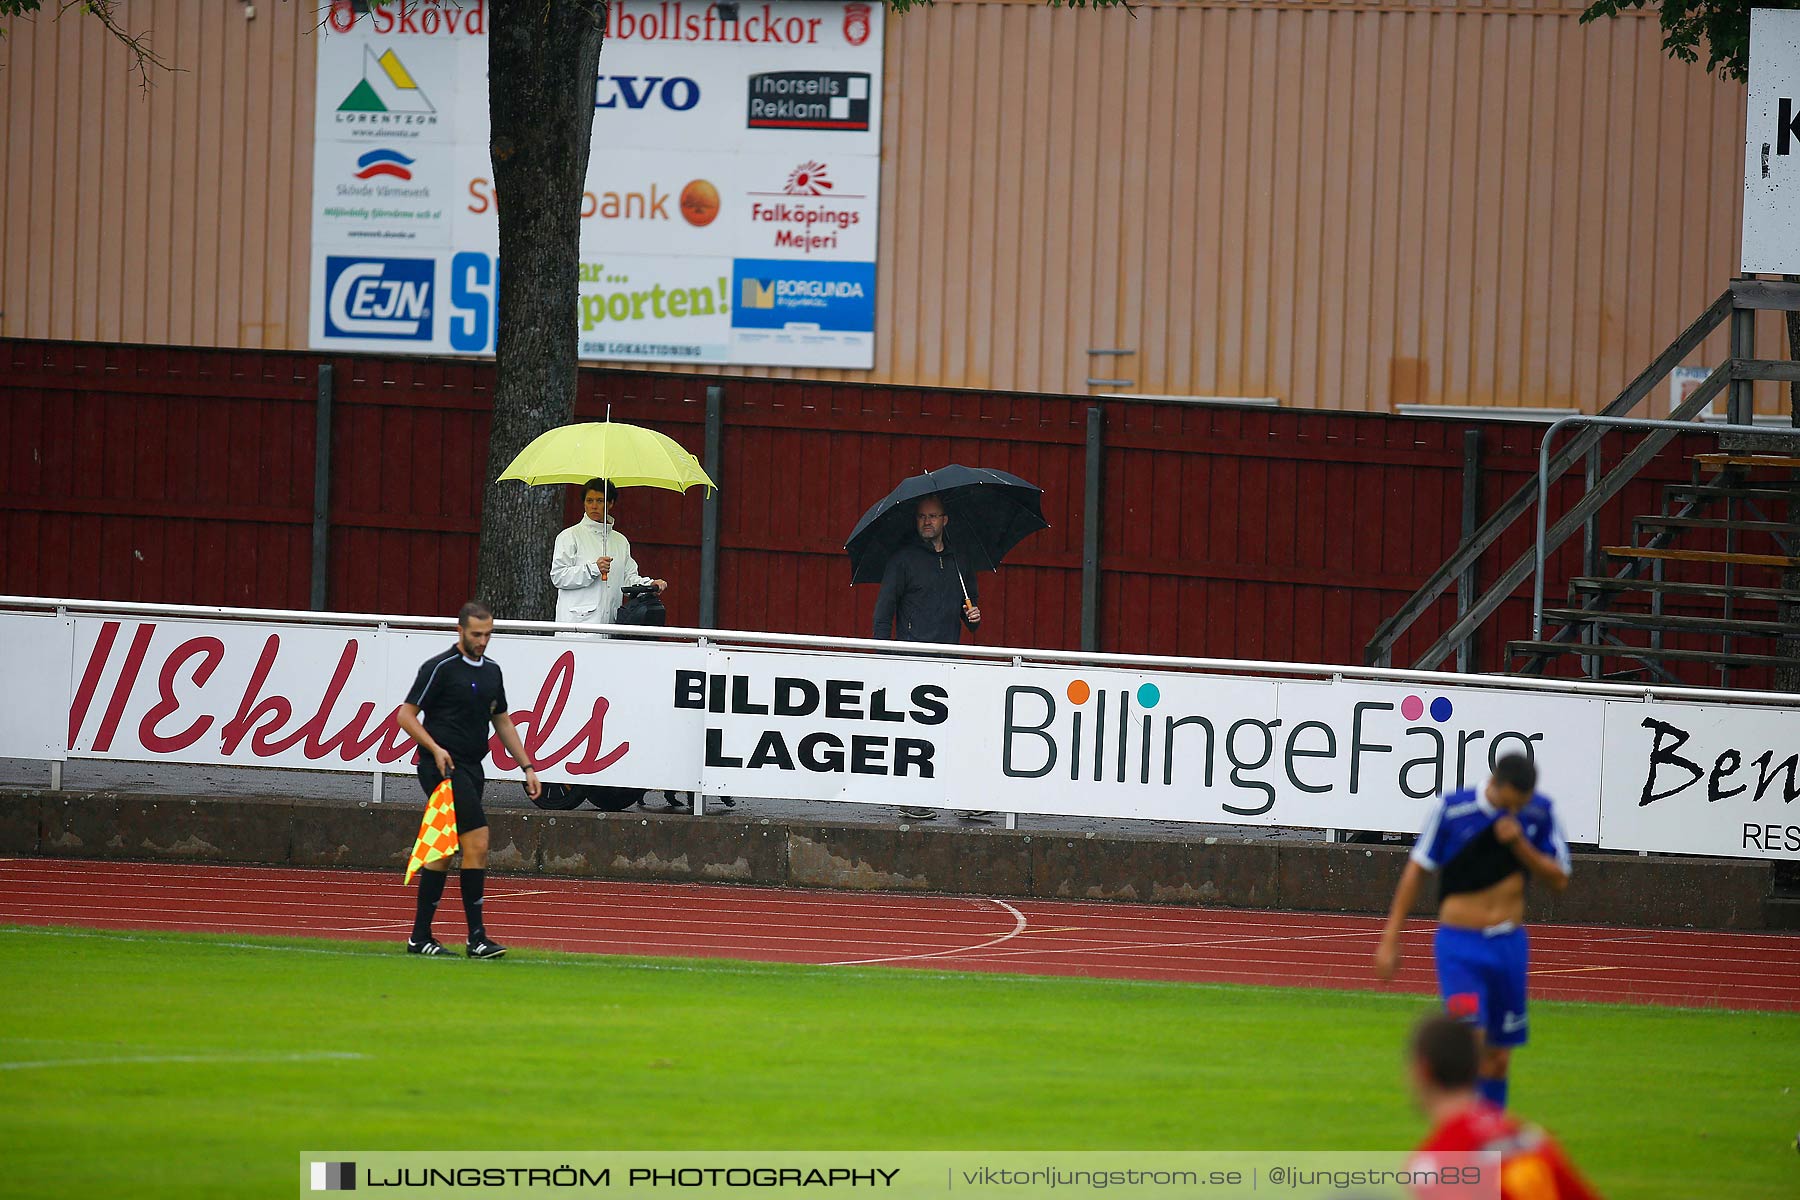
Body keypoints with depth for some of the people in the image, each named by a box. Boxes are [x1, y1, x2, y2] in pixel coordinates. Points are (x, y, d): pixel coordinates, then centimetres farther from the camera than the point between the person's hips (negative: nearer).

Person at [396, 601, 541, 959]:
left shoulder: (492, 671, 15)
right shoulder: (440, 668, -7)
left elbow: (502, 721, 24)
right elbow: (407, 715, -7)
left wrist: (527, 766, 19)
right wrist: (435, 748, -20)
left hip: (471, 769, 8)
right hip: (443, 768, -8)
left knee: (443, 853, 9)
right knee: (477, 842, -16)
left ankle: (420, 937, 14)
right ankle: (476, 937, -15)